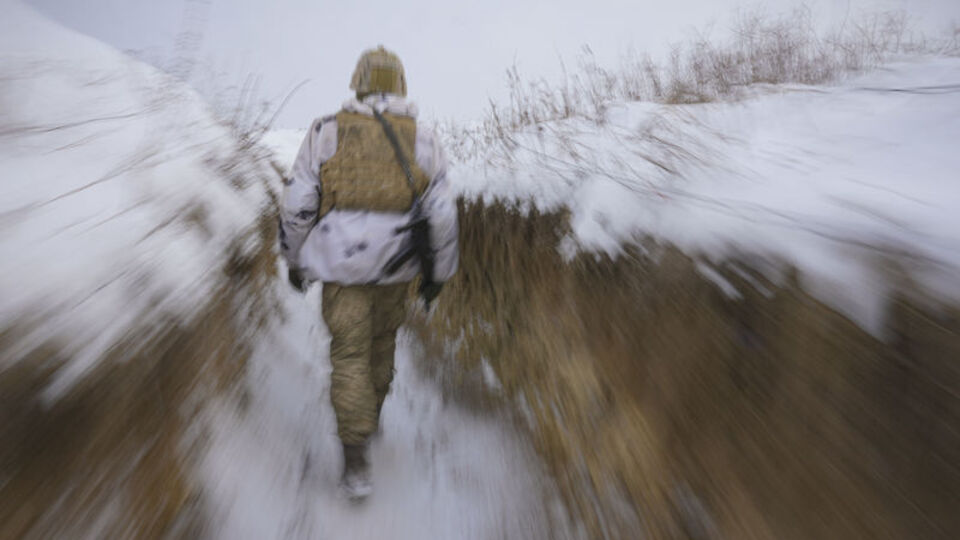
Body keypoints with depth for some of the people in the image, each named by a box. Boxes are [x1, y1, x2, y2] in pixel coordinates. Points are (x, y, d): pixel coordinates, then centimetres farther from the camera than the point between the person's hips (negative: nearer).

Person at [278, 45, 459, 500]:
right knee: (381, 338, 23)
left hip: (341, 262, -1)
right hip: (395, 264, 2)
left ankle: (356, 462, 2)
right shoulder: (423, 140, 1)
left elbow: (297, 203, -2)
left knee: (350, 354, 4)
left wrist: (295, 259, 11)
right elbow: (441, 216, -4)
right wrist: (438, 273, 6)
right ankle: (370, 413, 43)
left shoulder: (326, 132, -1)